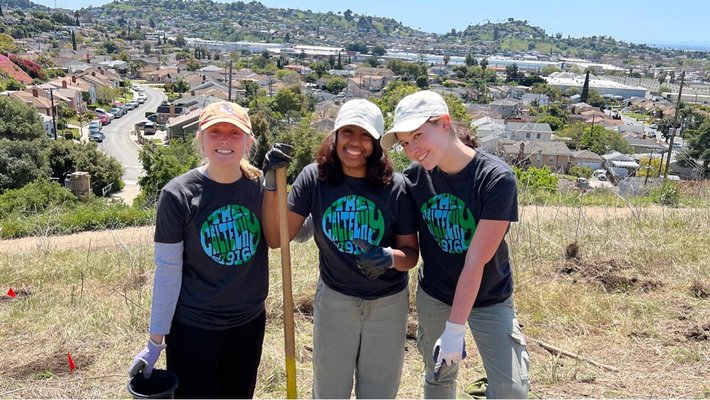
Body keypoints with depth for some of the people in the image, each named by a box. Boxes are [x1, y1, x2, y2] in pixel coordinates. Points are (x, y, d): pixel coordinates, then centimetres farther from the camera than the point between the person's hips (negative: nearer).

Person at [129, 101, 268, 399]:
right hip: (192, 328, -3)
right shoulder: (178, 195, -14)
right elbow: (167, 271, -9)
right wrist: (156, 341, -5)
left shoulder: (261, 185, -5)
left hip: (250, 322, 4)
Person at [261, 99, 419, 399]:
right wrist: (272, 183, -22)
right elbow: (276, 238, -11)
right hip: (333, 300, 0)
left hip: (388, 304, 0)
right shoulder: (314, 178, -11)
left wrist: (390, 258, -29)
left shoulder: (395, 186, -13)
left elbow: (411, 253, -6)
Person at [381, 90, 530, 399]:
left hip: (489, 299, -3)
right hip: (433, 295, 3)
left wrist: (455, 327, -24)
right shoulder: (415, 176, -11)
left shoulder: (496, 178, -24)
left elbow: (476, 260, -25)